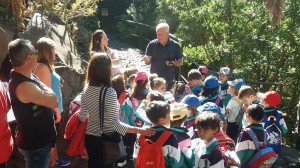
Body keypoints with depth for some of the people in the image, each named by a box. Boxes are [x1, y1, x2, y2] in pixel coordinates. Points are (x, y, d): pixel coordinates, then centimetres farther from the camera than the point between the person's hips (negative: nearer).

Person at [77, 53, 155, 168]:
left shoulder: (87, 89, -4)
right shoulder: (109, 92, -23)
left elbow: (82, 117, 5)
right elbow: (114, 123, -24)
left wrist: (77, 113, 28)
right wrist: (139, 130, -27)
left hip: (90, 137, 5)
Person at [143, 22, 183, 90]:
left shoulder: (175, 45, -3)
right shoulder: (152, 45, -3)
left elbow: (180, 62, 3)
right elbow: (148, 62, -2)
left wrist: (173, 63, -17)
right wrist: (147, 60, -25)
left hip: (169, 81, 0)